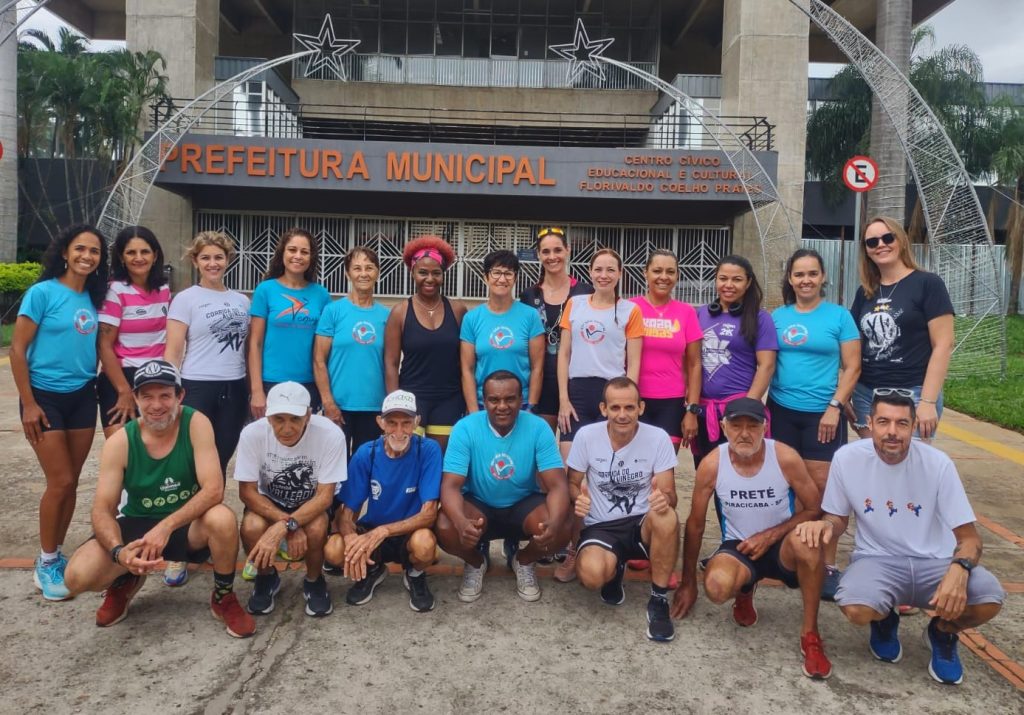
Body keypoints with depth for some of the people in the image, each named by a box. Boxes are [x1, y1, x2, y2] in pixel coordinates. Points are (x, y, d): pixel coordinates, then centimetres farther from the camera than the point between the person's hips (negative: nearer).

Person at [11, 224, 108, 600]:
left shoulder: (93, 298, 6)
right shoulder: (42, 292, -10)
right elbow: (17, 349, -10)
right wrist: (28, 403, -12)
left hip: (82, 397, 5)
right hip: (45, 397, -5)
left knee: (71, 482, 8)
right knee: (60, 482, -5)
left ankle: (55, 554, 23)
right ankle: (46, 563, 11)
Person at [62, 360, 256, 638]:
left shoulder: (196, 423, -18)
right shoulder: (119, 442, -13)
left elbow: (214, 490, -26)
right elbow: (102, 510, -14)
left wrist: (166, 526, -37)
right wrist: (119, 551, -34)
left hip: (188, 525, -2)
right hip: (137, 525, 2)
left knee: (222, 519, -36)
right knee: (77, 576, -22)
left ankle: (224, 597, -6)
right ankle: (126, 582, 17)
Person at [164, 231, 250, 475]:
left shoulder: (242, 300, 11)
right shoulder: (185, 299, -2)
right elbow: (173, 353, -5)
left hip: (235, 389, 4)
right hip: (197, 388, -4)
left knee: (222, 460, 12)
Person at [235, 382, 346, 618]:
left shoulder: (331, 435, -31)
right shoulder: (252, 433, -27)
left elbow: (324, 496, -24)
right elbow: (247, 491, -18)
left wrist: (283, 527, -39)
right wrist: (289, 524, -31)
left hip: (312, 503, -1)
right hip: (269, 502, 1)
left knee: (316, 529, -32)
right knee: (252, 528, -29)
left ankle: (314, 581, 2)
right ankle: (267, 578, 5)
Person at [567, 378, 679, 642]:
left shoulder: (659, 438, -10)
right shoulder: (586, 436, -9)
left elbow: (668, 494, -7)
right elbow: (572, 483, 4)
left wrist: (664, 499, -33)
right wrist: (578, 499, -21)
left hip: (642, 525, 0)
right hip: (600, 527, 0)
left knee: (666, 517, -37)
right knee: (592, 575, -33)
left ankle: (659, 601, -15)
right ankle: (614, 570, 10)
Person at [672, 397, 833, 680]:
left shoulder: (786, 458, -18)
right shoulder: (711, 465, -16)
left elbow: (814, 509, -5)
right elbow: (695, 525, -4)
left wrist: (770, 536, -18)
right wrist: (688, 583, 2)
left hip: (780, 545, -1)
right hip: (738, 547, 1)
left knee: (804, 540, -37)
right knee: (717, 587, -32)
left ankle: (810, 633, -16)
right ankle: (745, 590, 10)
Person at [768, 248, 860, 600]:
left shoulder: (839, 316, -1)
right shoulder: (777, 316, 7)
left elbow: (852, 367, -3)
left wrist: (835, 407, -11)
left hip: (821, 413, -3)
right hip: (781, 410, 3)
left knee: (822, 487, -3)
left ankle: (829, 566, 7)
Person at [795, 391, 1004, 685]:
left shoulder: (938, 463, -12)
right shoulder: (847, 458, -11)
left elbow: (969, 537, -8)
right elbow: (839, 518, 5)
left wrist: (959, 568, -31)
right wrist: (825, 525, -20)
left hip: (933, 561, 1)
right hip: (877, 560, -1)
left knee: (989, 600, -29)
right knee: (855, 609, -33)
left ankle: (943, 632, 10)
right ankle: (885, 622, 10)